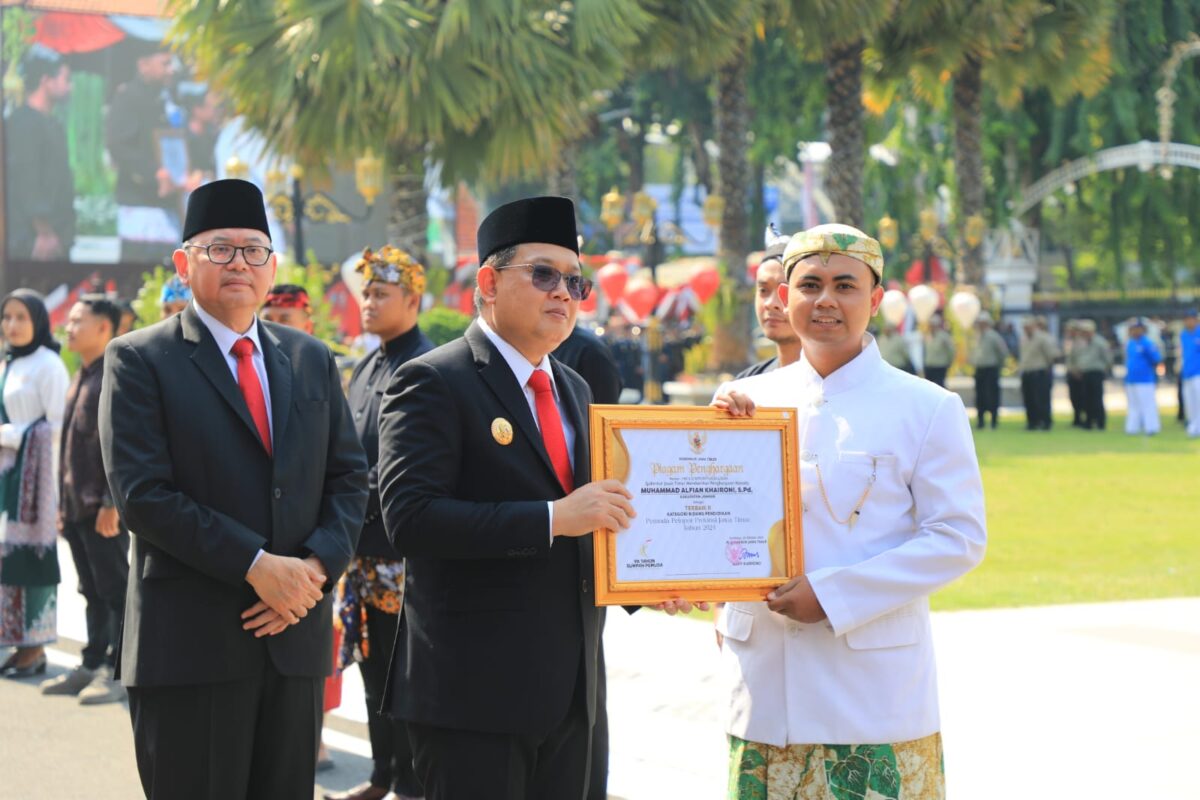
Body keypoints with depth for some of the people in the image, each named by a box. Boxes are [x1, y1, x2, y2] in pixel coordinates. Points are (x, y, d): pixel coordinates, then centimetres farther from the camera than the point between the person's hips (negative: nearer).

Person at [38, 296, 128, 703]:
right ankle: (93, 666, 18)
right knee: (92, 592, 13)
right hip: (77, 508, 9)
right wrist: (64, 505, 20)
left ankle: (118, 672, -1)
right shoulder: (81, 378, 18)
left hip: (104, 509, -9)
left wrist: (112, 502, -21)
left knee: (115, 590, -4)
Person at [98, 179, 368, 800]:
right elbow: (141, 494, -11)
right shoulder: (139, 359, -2)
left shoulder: (312, 360, 15)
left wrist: (318, 566, -7)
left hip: (296, 632, 5)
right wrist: (255, 565, -16)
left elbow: (349, 476, 12)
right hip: (190, 642, -5)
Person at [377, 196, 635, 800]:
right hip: (473, 691, -7)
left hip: (566, 690, 7)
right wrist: (554, 519, -22)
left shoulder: (573, 390, 16)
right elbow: (410, 518, -20)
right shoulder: (433, 383, -8)